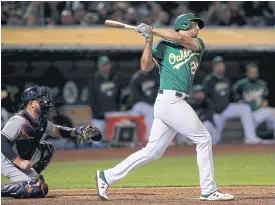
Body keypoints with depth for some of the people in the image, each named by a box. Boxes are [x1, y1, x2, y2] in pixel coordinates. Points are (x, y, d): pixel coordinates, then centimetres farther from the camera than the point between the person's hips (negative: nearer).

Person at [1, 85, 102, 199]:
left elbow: (57, 131, 19)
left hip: (21, 160, 9)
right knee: (38, 190, -19)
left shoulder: (41, 122, 5)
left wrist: (77, 132, 2)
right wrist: (19, 162, -30)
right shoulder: (19, 120, -23)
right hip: (6, 162, -9)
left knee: (47, 149, 13)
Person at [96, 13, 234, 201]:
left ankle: (107, 177, 11)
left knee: (152, 151, 5)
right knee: (203, 139, -6)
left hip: (177, 103, 6)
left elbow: (180, 39, -4)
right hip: (169, 100, -6)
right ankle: (208, 191, -1)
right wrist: (149, 41, -15)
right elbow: (146, 66, -7)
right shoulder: (163, 46, 4)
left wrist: (152, 30, -7)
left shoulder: (198, 45, 17)